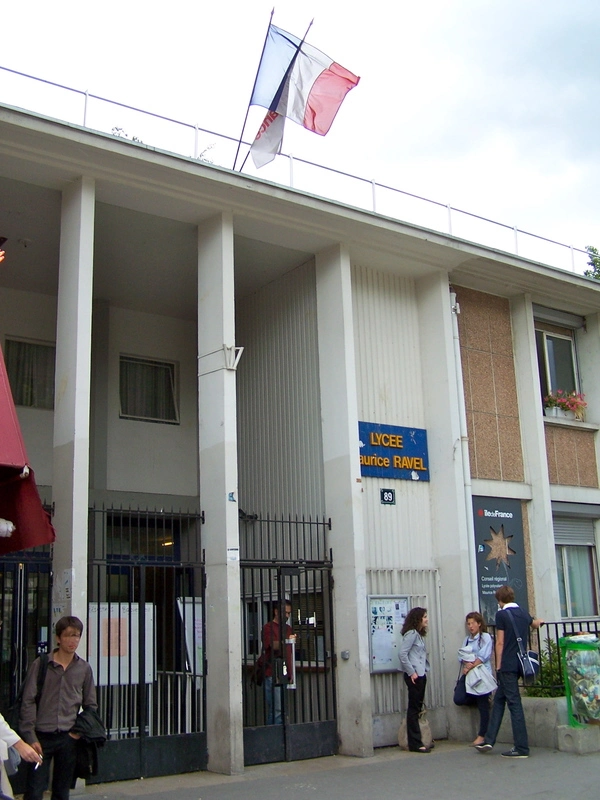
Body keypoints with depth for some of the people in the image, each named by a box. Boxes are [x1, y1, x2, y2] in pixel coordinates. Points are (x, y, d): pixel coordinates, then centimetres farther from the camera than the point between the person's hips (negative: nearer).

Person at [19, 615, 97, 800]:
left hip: (69, 738, 2)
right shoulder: (40, 665, -3)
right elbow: (28, 702, -4)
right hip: (42, 737, -2)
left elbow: (91, 705, 13)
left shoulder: (84, 669, 5)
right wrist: (30, 737, -9)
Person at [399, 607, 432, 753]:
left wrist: (424, 671, 9)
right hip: (414, 676, -9)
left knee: (417, 708, 11)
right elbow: (402, 654, -20)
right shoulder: (411, 634, -11)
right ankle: (415, 744, -2)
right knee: (414, 709, -5)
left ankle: (416, 742, 16)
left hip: (421, 675, 9)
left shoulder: (419, 635, 19)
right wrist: (411, 672, -19)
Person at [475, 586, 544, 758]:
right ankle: (489, 740, 17)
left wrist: (498, 665, -3)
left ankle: (521, 748, -3)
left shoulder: (501, 614, -10)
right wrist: (540, 621, 58)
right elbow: (534, 623, 34)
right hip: (519, 664, 7)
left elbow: (500, 643, -11)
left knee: (514, 703, -5)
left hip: (507, 665, -7)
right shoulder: (524, 613, 11)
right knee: (499, 699, 14)